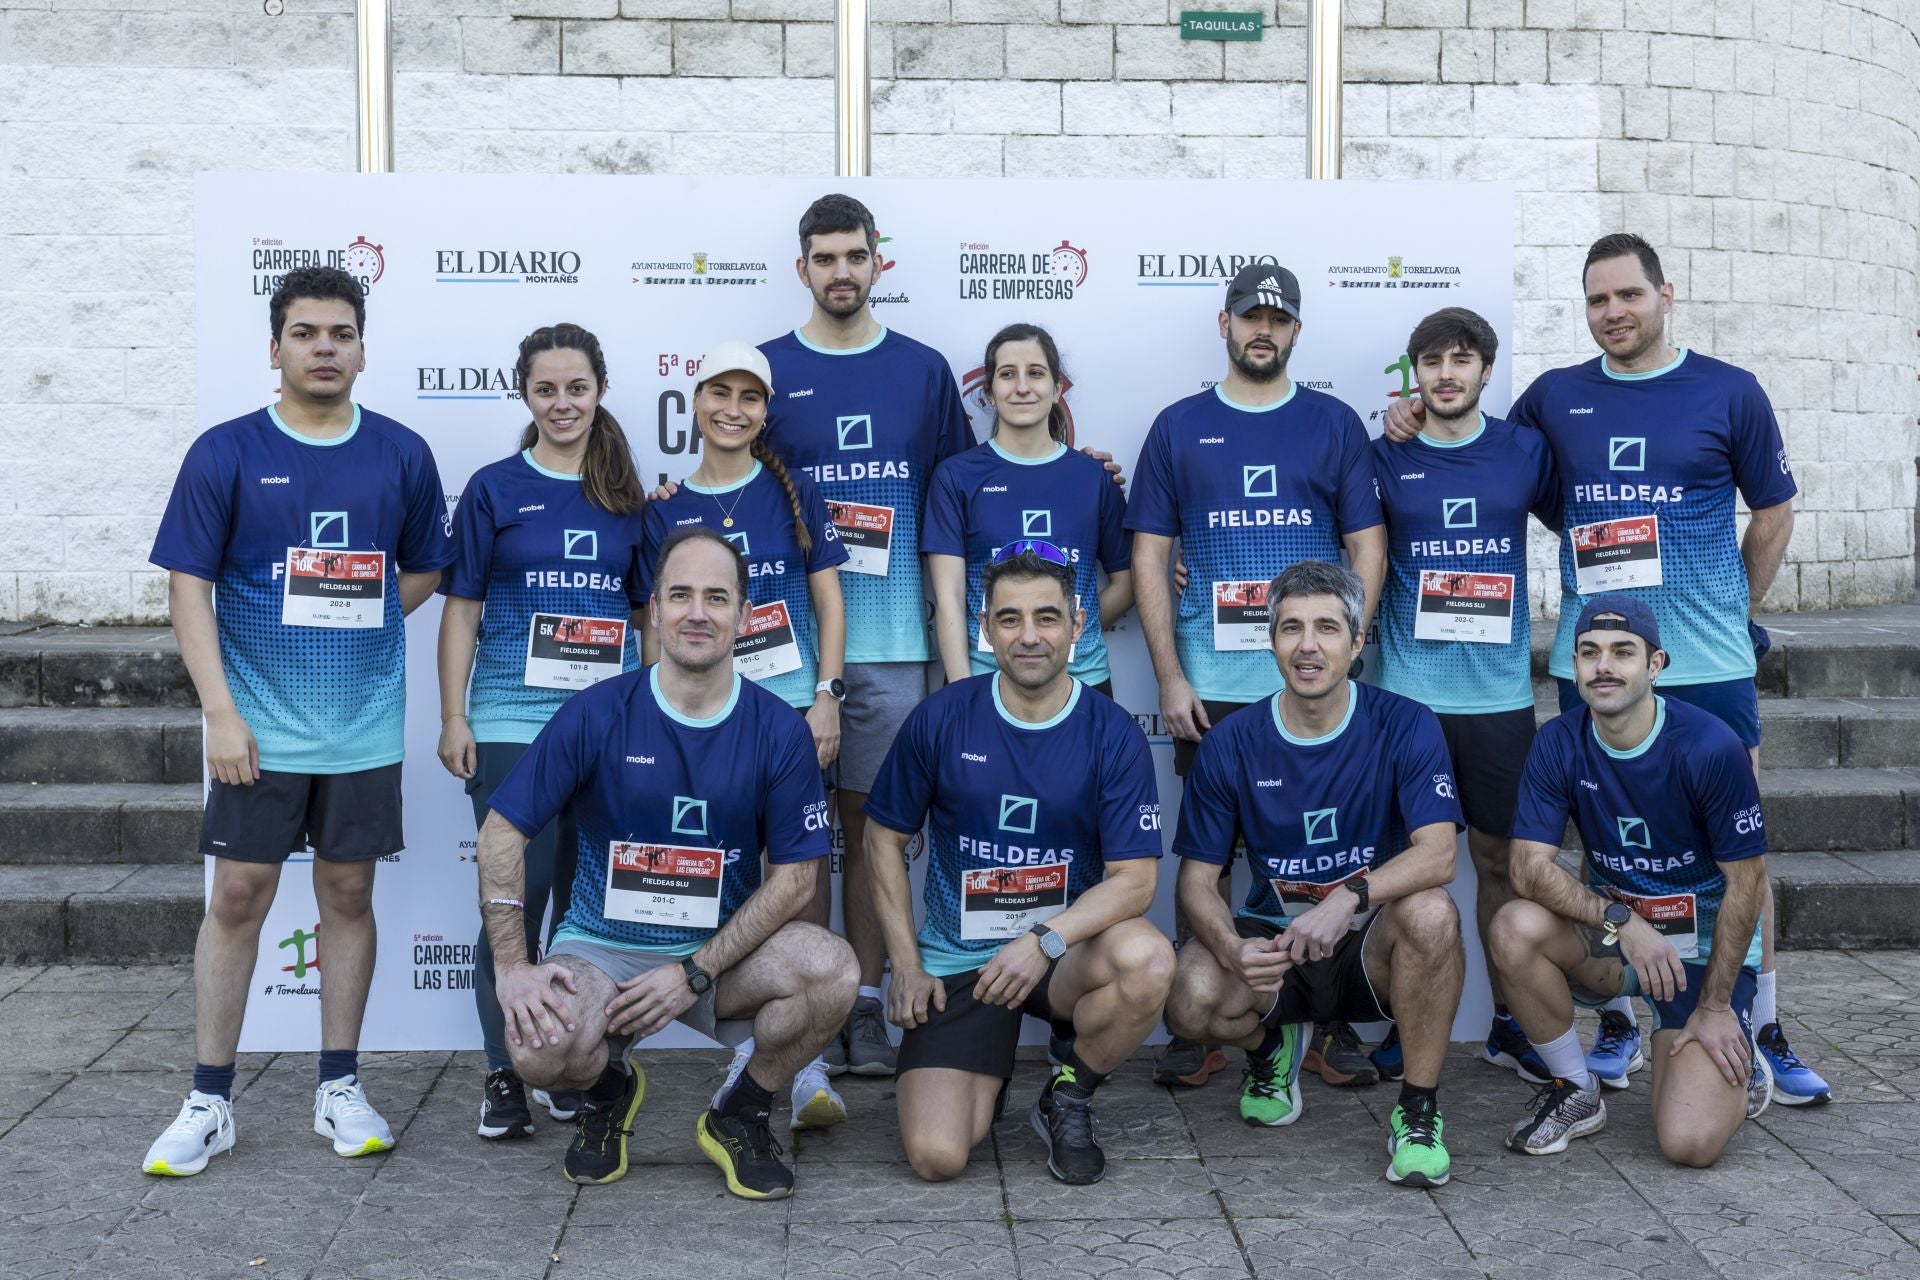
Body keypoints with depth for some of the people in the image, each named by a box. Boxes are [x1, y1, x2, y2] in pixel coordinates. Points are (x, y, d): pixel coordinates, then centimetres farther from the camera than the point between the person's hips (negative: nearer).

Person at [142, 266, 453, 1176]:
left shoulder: (402, 455, 4)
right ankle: (209, 1102, 12)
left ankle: (339, 1088, 20)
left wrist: (348, 625, 1)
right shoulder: (227, 453, -3)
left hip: (364, 726, 2)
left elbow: (424, 572, 15)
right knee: (237, 898, 1)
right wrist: (221, 710, -12)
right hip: (260, 726, -2)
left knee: (348, 894, 9)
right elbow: (189, 587, -5)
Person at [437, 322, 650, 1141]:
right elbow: (462, 608, 2)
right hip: (513, 723, -3)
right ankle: (504, 1074, 7)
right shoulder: (495, 489, 2)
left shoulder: (625, 496, 10)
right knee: (518, 897, -4)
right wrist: (454, 718, -4)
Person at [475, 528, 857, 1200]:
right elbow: (502, 831, -5)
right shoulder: (596, 715, -8)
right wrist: (512, 967, -14)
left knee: (831, 968, -29)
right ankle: (610, 1087, 9)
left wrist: (695, 973, -14)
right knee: (538, 1051, -32)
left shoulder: (779, 729, -5)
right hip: (602, 946, -1)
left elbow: (794, 875, -4)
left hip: (725, 948, 1)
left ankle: (740, 1114, 1)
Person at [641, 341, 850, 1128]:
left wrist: (827, 697, -4)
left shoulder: (793, 492, 6)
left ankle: (803, 1057, -7)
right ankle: (755, 1048, 14)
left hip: (793, 708, -1)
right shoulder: (667, 511, 9)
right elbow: (657, 623, 10)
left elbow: (828, 601, 5)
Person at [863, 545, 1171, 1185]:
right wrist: (906, 964, 0)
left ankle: (1069, 1098, -4)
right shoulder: (941, 719, -5)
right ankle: (987, 1070, 20)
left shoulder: (1112, 733, -7)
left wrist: (1045, 940, -28)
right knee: (936, 1156, -19)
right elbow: (884, 837, 6)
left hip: (1066, 950, 0)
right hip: (956, 962, 0)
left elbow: (1135, 879, -12)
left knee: (1148, 959, -36)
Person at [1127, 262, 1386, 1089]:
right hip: (1210, 686, 0)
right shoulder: (1179, 426, 8)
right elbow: (1149, 556, 5)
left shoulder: (1333, 424, 8)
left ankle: (1332, 1024, 14)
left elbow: (1368, 546, 6)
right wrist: (1170, 677, -3)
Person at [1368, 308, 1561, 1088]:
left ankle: (1507, 1024, 20)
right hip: (1408, 691, -1)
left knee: (1499, 858, 9)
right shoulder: (1386, 458, 2)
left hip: (1500, 691, 1)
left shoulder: (1524, 451, 5)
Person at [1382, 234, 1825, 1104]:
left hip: (1709, 668, -2)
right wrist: (1416, 422, 2)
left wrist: (1734, 609, 7)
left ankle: (1764, 1032, 12)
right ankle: (1617, 1023, 20)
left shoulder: (1730, 393, 2)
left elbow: (1774, 513, 9)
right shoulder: (1556, 397, 8)